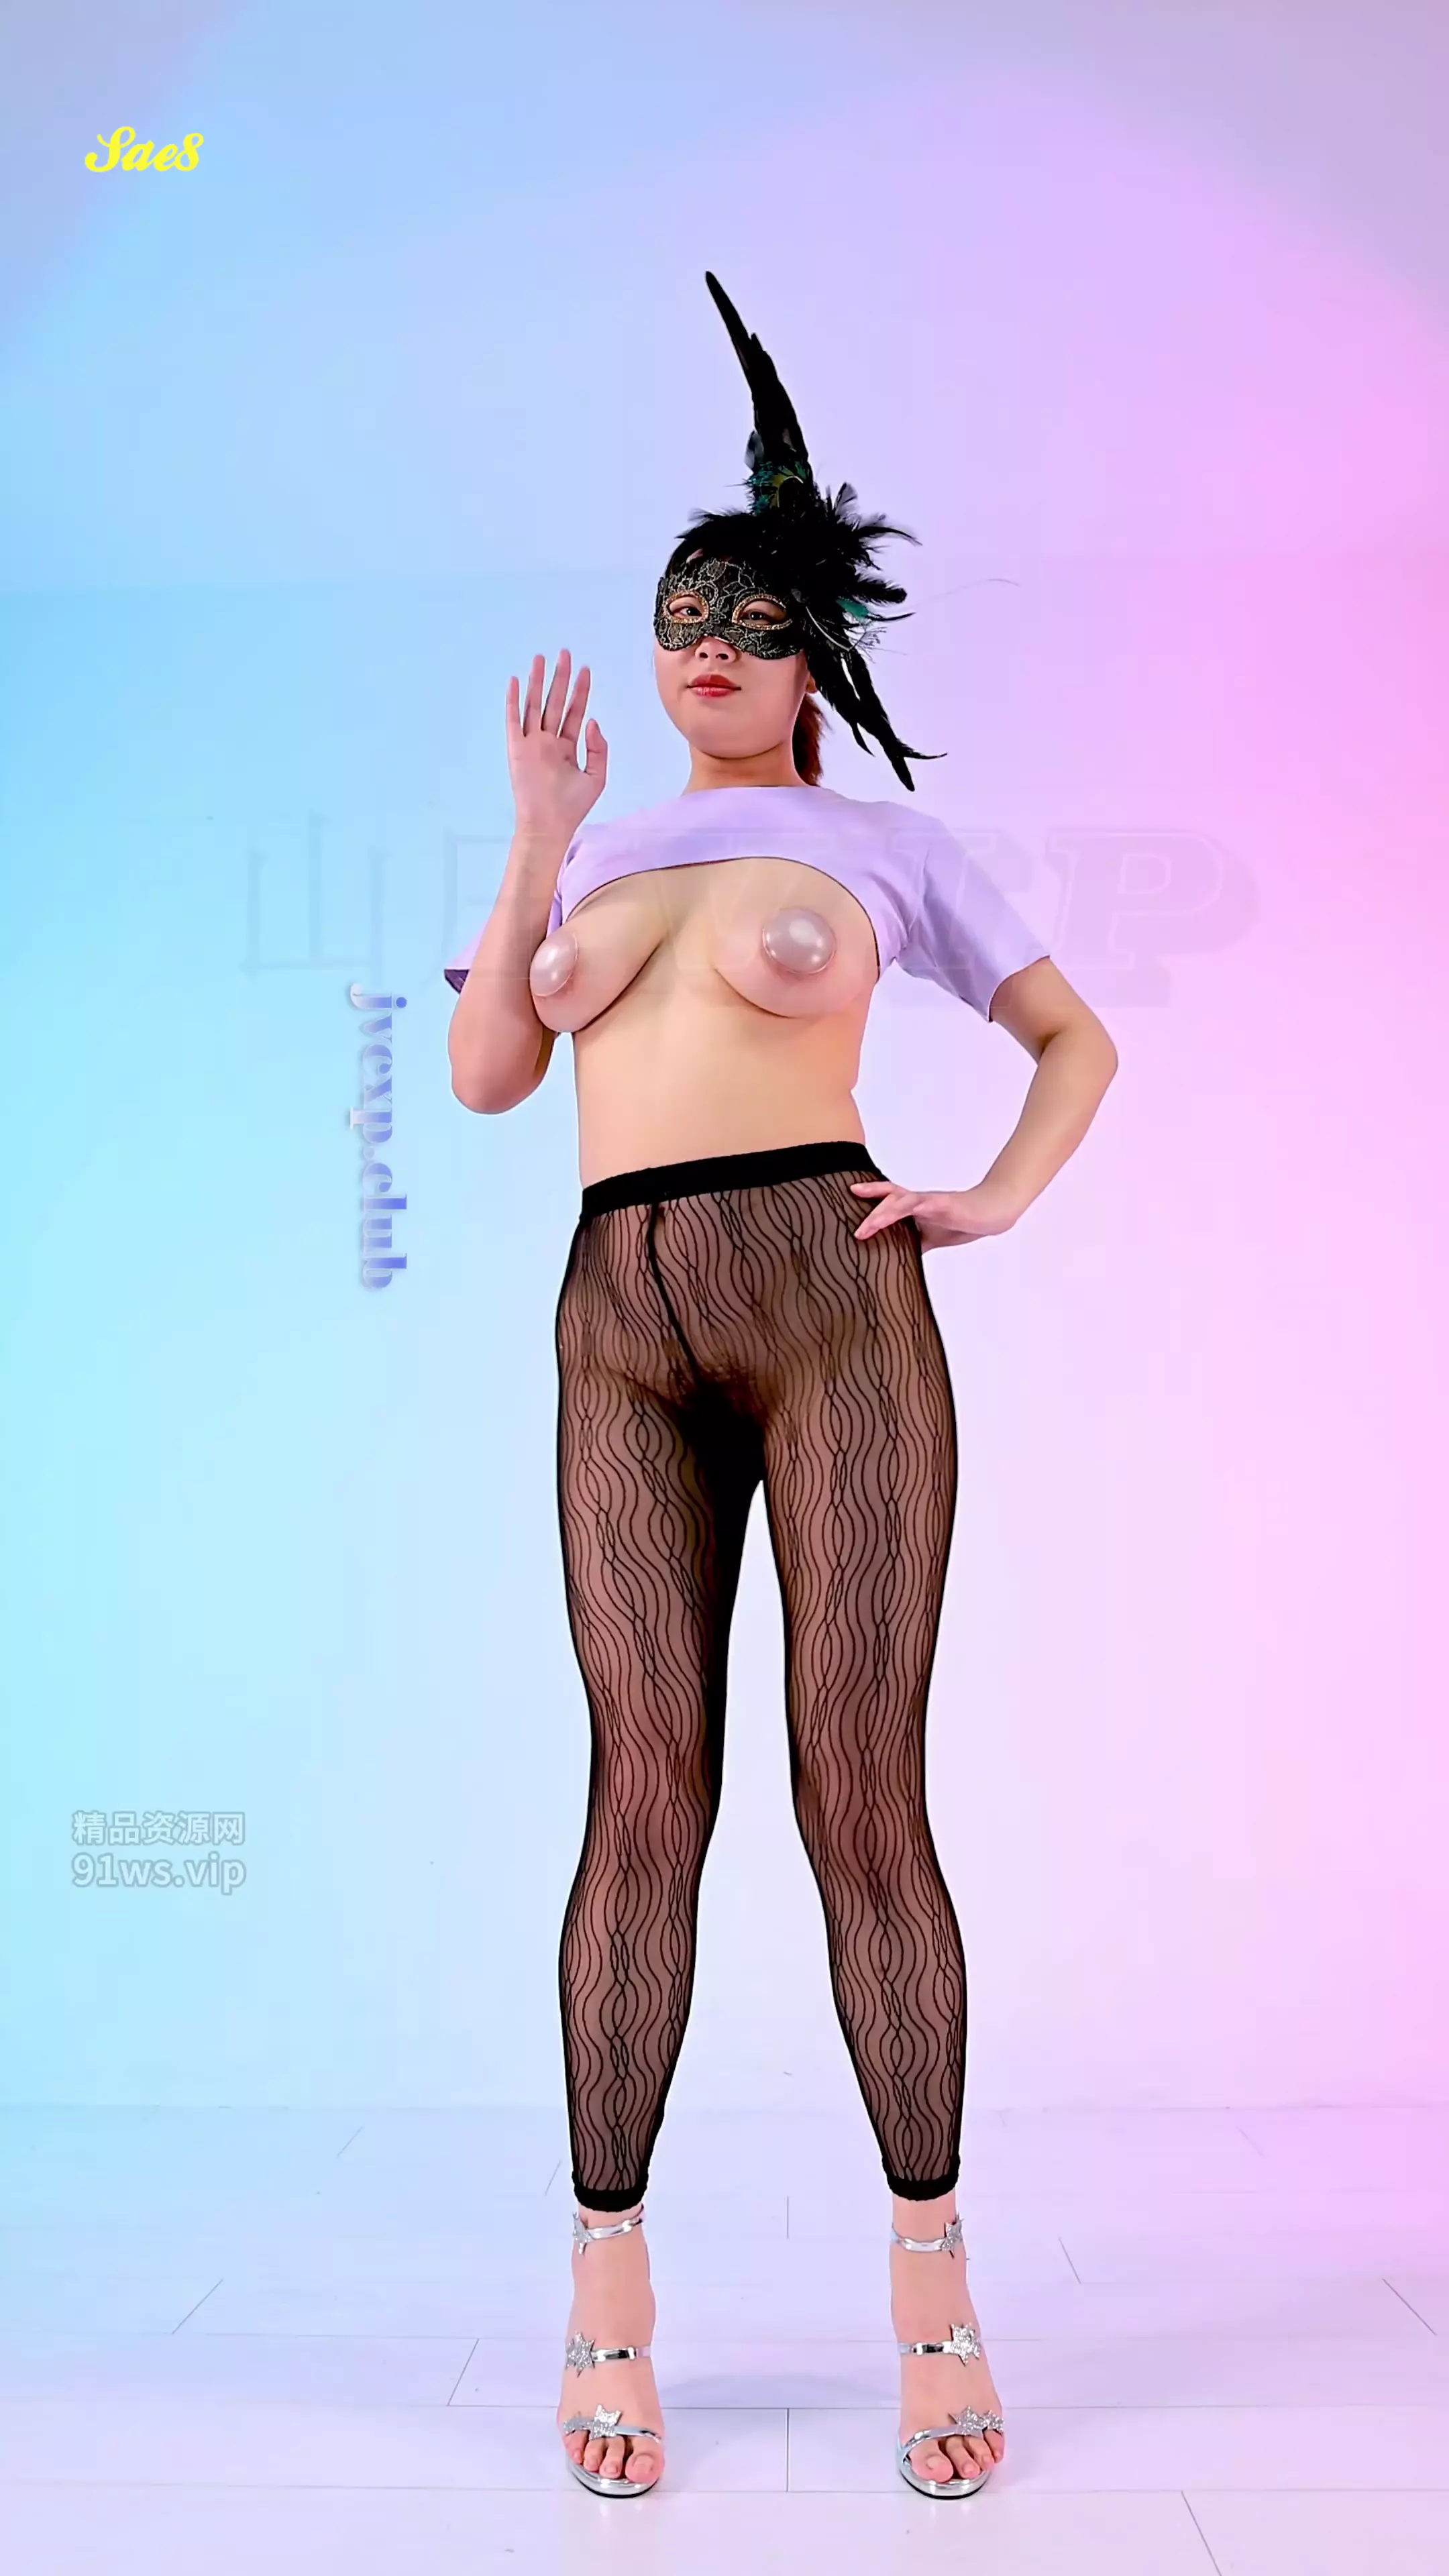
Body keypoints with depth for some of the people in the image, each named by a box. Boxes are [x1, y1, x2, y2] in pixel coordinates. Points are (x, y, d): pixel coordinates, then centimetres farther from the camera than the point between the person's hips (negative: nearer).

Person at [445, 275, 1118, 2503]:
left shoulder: (881, 840, 14)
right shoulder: (595, 846, 22)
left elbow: (1078, 1034, 19)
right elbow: (486, 1077, 11)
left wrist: (1001, 1199, 4)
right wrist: (538, 841, 6)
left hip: (831, 1295, -2)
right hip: (619, 1321, 3)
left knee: (861, 1789, -6)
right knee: (647, 1785, -3)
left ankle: (934, 2292, 5)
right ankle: (607, 2304, 3)